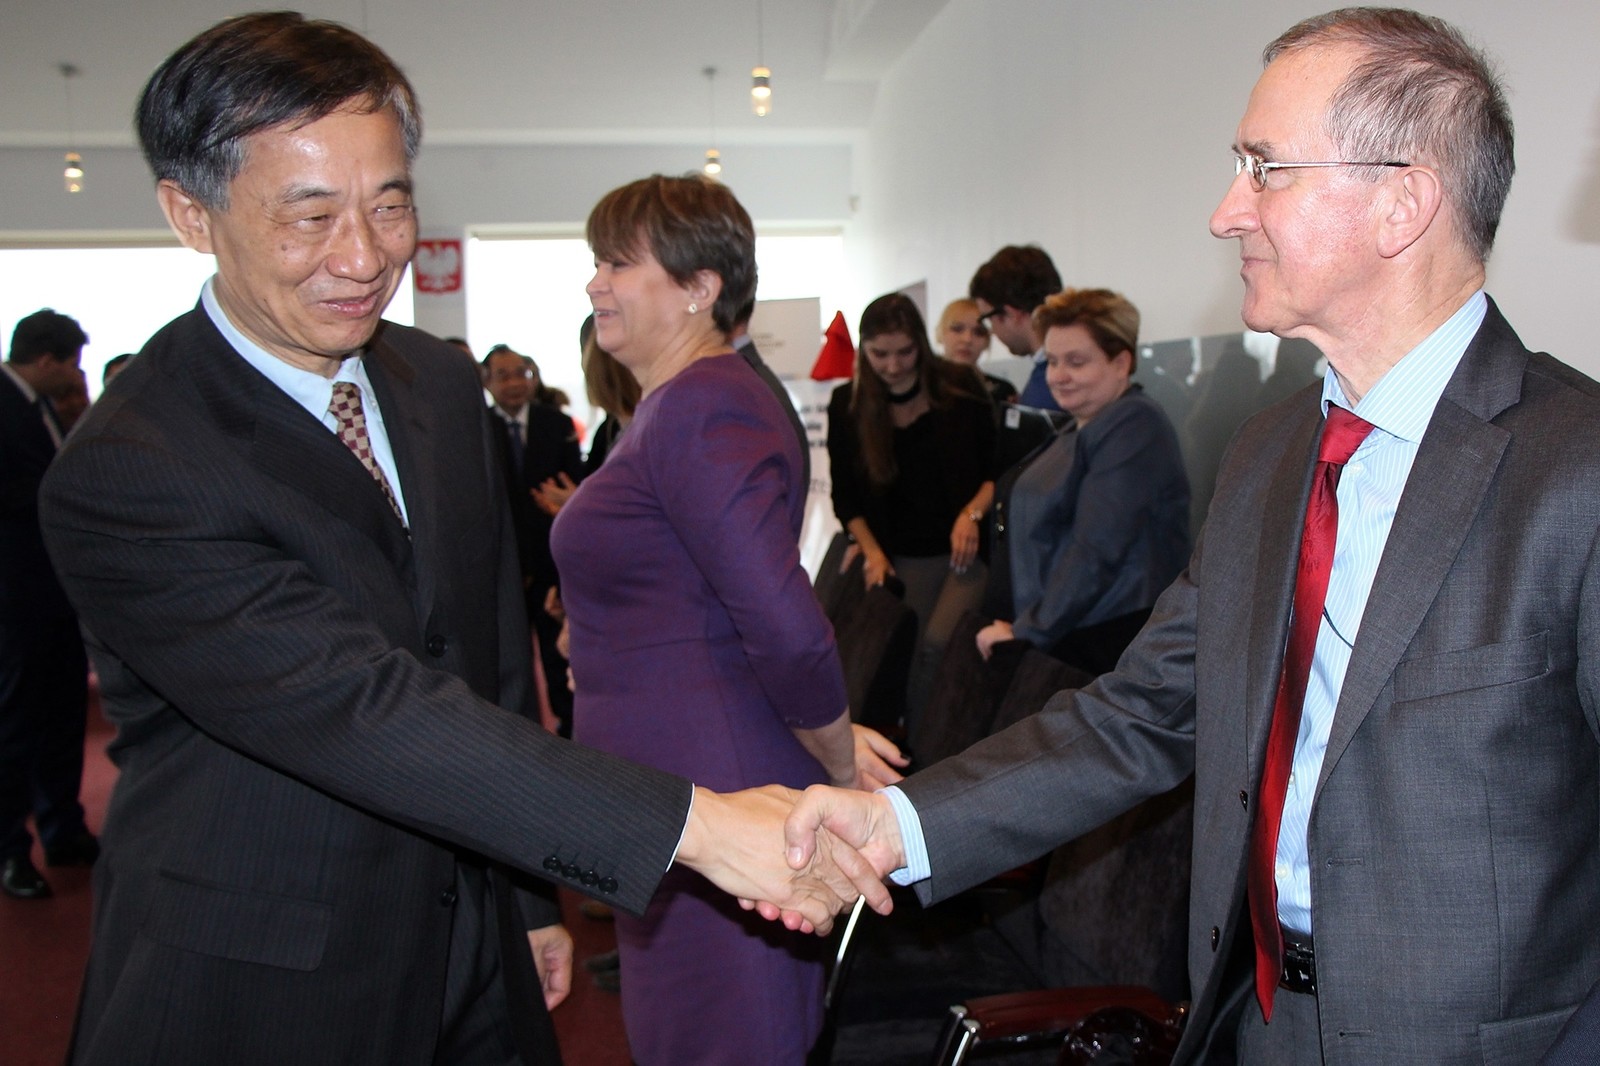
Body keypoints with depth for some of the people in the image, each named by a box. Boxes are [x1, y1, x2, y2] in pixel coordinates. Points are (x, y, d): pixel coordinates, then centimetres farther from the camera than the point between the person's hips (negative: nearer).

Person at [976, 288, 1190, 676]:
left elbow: (1096, 552, -21)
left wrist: (1029, 631, -16)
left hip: (1105, 642, -9)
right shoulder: (1086, 429, 20)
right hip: (1057, 638, 9)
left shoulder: (1132, 425, -13)